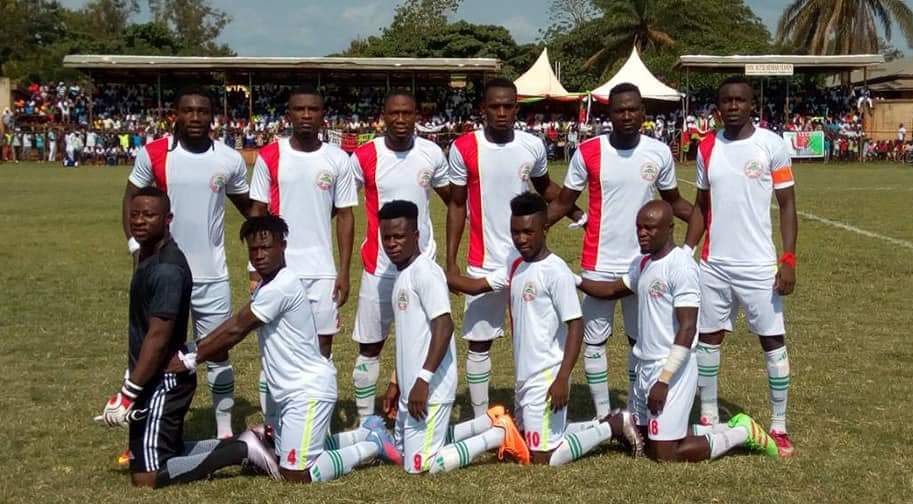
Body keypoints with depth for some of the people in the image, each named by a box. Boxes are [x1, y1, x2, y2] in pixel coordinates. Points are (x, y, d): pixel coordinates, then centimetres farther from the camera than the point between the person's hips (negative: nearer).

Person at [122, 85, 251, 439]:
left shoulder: (230, 160, -2)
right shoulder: (153, 154, -5)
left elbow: (247, 206, 13)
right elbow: (131, 198, 7)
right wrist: (135, 244, -4)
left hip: (212, 275, 1)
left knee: (217, 353, 8)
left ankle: (225, 432, 18)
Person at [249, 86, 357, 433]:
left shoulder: (337, 159, 2)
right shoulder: (269, 157, -1)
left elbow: (345, 216, 5)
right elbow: (257, 213, 2)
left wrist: (344, 271, 0)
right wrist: (257, 268, -4)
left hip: (322, 270, 1)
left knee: (322, 345, 5)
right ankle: (272, 427, 14)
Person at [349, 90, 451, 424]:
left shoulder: (432, 154, -1)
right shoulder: (364, 157, -8)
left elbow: (453, 200, 14)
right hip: (379, 267, -2)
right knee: (370, 346, 5)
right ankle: (366, 421, 16)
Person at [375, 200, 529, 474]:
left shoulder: (425, 272, -15)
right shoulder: (402, 274, 14)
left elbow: (444, 327, -24)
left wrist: (423, 380, -28)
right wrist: (396, 383, 24)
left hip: (429, 389, -10)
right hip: (411, 387, 10)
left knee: (420, 465, -8)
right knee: (405, 453, 18)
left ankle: (499, 434, 4)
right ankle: (490, 422, 22)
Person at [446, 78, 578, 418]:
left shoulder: (533, 146, -1)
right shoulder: (464, 148, -8)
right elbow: (456, 205, -1)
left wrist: (578, 214, 7)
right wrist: (450, 262, -3)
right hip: (484, 263, -2)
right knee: (479, 342, 4)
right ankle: (481, 420, 16)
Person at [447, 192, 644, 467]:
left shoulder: (555, 271, -17)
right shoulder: (515, 264, 7)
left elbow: (576, 326, -19)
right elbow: (475, 286, 11)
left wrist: (562, 379, -24)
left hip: (546, 379, -9)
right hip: (524, 377, 9)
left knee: (543, 459, -5)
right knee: (528, 445, 20)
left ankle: (612, 426, 9)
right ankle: (606, 424, 26)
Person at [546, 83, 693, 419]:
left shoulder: (660, 153, -2)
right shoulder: (588, 152, -8)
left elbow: (673, 201, 13)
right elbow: (562, 203, 1)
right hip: (599, 264, -2)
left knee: (642, 340, 12)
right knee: (594, 340, 4)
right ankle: (603, 417, 16)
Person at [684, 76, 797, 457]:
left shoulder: (772, 145, -5)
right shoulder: (707, 148, 6)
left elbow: (787, 204, -3)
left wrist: (788, 259, -11)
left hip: (759, 265, -4)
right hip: (713, 264, 4)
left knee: (773, 340, 2)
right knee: (708, 338, 9)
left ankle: (779, 426, 11)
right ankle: (709, 417, 23)